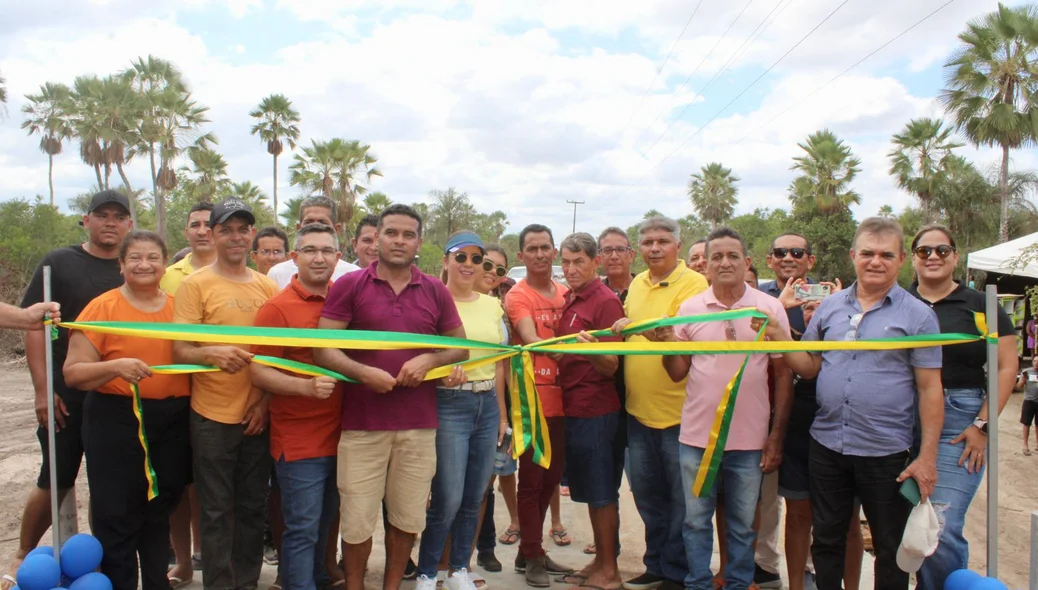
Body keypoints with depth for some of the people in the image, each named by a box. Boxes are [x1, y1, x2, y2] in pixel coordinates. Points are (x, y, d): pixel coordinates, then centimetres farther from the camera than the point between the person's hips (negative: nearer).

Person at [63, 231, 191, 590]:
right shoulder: (102, 307, -5)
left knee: (160, 512, 16)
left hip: (172, 422, 4)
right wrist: (117, 366, -24)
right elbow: (73, 373, -8)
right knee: (117, 516, 2)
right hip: (117, 422, -3)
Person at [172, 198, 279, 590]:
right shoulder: (195, 285, -3)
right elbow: (179, 351, -8)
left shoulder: (268, 287, 7)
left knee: (253, 507, 13)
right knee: (216, 510, 5)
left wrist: (266, 400, -1)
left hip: (258, 416, 3)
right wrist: (211, 354, -28)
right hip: (212, 416, -3)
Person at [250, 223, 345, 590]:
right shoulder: (277, 308, -10)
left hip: (340, 435, 5)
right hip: (299, 440, -5)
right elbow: (258, 372, -12)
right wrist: (307, 386, -26)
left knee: (324, 525, 19)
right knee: (303, 530, 1)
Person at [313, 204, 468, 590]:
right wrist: (364, 373, -20)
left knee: (407, 518, 12)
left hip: (419, 424, 2)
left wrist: (429, 360, -7)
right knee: (357, 521, 5)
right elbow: (322, 348, -4)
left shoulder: (436, 292, 7)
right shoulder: (349, 286, -1)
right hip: (362, 423, -2)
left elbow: (461, 346, 13)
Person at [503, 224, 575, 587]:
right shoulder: (517, 297, -9)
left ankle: (530, 551, 28)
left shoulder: (565, 293, 10)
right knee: (531, 480, 1)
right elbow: (532, 341, -25)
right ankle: (532, 558, 15)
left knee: (551, 478, 14)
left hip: (560, 398, 7)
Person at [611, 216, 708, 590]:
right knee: (647, 494, 18)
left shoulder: (694, 284, -11)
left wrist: (644, 328, -35)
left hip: (678, 409, -7)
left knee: (681, 498, 6)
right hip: (638, 408, 7)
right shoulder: (637, 284, 11)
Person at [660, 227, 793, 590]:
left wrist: (777, 436, 0)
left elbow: (783, 375, 2)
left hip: (750, 438, -1)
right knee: (696, 522, 13)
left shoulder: (770, 308, -3)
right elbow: (678, 373, 5)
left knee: (742, 525, 14)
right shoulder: (690, 308, 0)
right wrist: (666, 344, -15)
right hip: (697, 436, 1)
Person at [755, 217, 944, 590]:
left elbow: (929, 389, -5)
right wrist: (779, 339, -10)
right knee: (826, 541, 17)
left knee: (890, 550, 13)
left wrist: (927, 457, -9)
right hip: (826, 446, 3)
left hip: (886, 451, -3)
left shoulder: (918, 315, -5)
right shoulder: (830, 307, 5)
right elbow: (809, 367, 8)